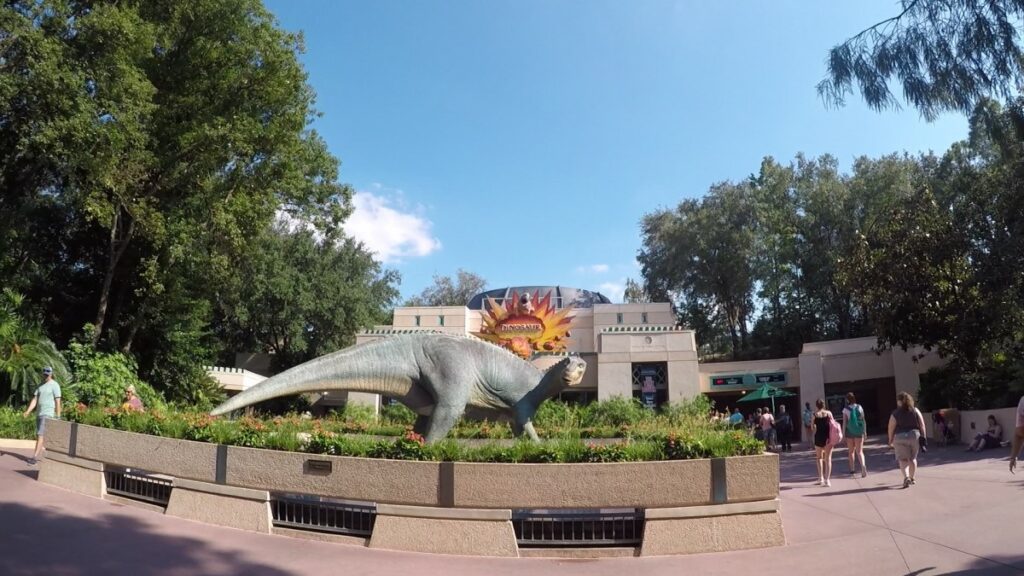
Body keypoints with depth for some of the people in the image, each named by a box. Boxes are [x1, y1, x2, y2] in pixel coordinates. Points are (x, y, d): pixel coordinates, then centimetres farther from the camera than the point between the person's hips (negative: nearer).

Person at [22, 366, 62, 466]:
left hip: (48, 414, -8)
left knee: (40, 435, -14)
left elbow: (58, 402, -11)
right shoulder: (40, 386, 14)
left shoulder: (54, 385, -8)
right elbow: (35, 400, 9)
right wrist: (28, 411, -5)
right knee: (38, 435, 10)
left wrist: (58, 417, -14)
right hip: (39, 413, 8)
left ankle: (34, 457, -17)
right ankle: (38, 455, 18)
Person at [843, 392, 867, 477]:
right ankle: (863, 466, -22)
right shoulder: (859, 407, -1)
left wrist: (843, 433, -3)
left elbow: (844, 423, -8)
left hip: (850, 432, -1)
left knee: (851, 451, 14)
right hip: (859, 432, 1)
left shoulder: (846, 410, -7)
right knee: (859, 451, 2)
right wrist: (865, 431, 10)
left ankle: (852, 469, 22)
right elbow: (863, 420, 1)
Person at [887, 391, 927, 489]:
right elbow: (922, 425, 2)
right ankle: (911, 478, 26)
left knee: (903, 459, 0)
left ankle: (906, 477, -20)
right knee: (913, 458, 18)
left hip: (900, 437, -4)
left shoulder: (895, 414, -5)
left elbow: (891, 428, -5)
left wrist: (890, 440, 5)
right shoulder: (916, 411, 4)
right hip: (915, 436, 4)